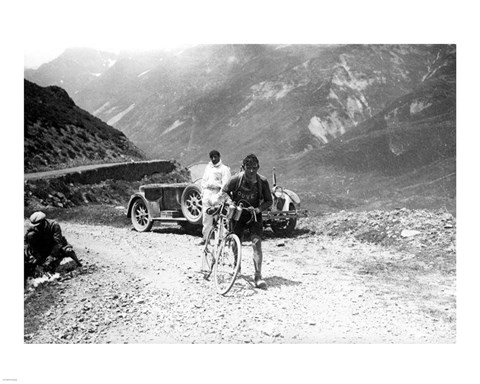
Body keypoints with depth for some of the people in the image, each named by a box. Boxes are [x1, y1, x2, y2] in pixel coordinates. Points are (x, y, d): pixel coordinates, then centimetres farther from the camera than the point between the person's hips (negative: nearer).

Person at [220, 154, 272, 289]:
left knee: (256, 243, -15)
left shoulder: (262, 181, -16)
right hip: (238, 213, 1)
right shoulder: (236, 179, -18)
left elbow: (269, 201, -7)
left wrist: (258, 209, -24)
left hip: (254, 215, -1)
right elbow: (224, 192, -2)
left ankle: (258, 276, -12)